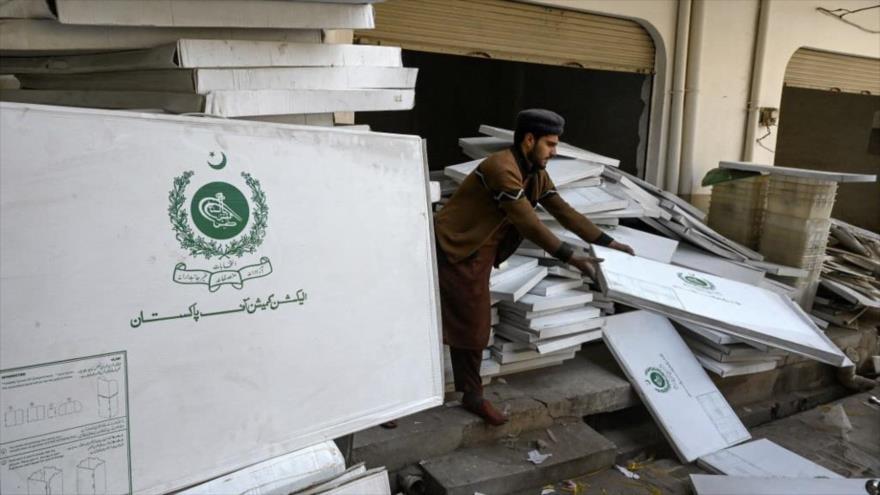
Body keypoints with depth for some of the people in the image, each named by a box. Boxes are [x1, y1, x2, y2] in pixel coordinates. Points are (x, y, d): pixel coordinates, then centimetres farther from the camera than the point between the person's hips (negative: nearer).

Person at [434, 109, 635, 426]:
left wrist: (607, 242, 5)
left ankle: (472, 396, 23)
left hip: (479, 254, 9)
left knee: (474, 326, 12)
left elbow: (564, 211, 8)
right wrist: (570, 257, -25)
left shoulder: (536, 174, 6)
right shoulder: (502, 168, -24)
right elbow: (528, 223, -26)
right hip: (453, 250, -9)